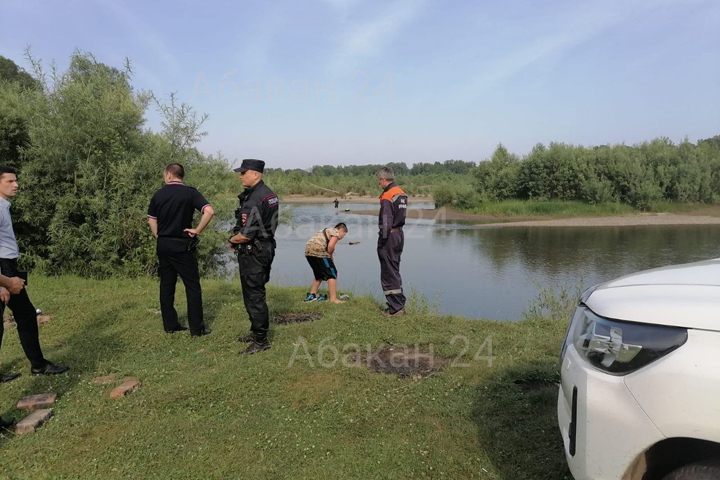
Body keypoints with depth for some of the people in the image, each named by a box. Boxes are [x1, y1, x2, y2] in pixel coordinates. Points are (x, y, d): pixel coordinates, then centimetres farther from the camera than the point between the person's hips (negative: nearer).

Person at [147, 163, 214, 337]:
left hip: (163, 244, 5)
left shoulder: (158, 194, 4)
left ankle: (170, 324, 19)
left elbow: (151, 220, 8)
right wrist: (197, 231, -13)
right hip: (182, 246, -4)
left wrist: (158, 236, 15)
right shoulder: (190, 192, -9)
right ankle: (197, 328, 3)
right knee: (193, 286, 2)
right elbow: (209, 211, -22)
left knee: (166, 285, 12)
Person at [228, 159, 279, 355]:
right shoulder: (268, 193, 10)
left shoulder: (254, 199, -22)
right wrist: (237, 238, 6)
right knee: (254, 293, 20)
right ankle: (256, 331, 33)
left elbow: (246, 235, -24)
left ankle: (261, 340, 7)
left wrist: (232, 239, -3)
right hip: (264, 248, 10)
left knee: (254, 296, -2)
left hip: (253, 253, -10)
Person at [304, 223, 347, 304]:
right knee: (332, 274, -2)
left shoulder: (327, 231, 30)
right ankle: (333, 299, -5)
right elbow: (330, 246, -14)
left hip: (308, 251, 9)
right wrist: (329, 256, 1)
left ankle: (312, 295, 23)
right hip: (318, 251, -9)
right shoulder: (336, 232, 2)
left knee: (320, 275, 23)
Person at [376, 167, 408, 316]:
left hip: (390, 236, -9)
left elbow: (386, 222, -20)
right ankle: (400, 304, 24)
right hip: (399, 234, 9)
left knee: (389, 273, -2)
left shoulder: (387, 196, -17)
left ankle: (395, 308, 2)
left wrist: (382, 241, -15)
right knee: (395, 271, 18)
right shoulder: (401, 193, 11)